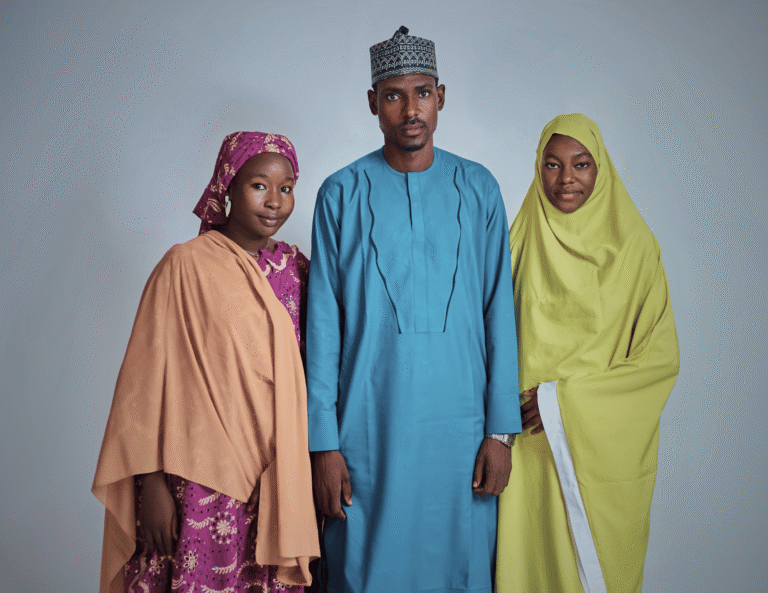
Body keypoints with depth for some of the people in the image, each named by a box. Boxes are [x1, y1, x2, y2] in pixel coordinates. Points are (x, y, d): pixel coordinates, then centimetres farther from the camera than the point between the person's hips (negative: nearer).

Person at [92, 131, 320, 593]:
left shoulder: (296, 267, 7)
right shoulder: (186, 265, -6)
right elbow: (149, 378, -6)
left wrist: (306, 471, 8)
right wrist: (152, 485, -9)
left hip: (279, 481, 4)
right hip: (204, 481, -4)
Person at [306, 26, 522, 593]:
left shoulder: (477, 189, 5)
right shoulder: (341, 194, 1)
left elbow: (499, 310, 4)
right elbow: (323, 323, 0)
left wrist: (501, 430, 0)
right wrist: (324, 442, -4)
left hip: (460, 426, 1)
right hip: (368, 429, -1)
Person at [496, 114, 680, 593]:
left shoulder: (635, 248, -3)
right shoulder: (522, 242, 4)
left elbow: (661, 358, -5)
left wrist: (567, 398, -13)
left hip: (605, 445, -1)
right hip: (532, 442, 2)